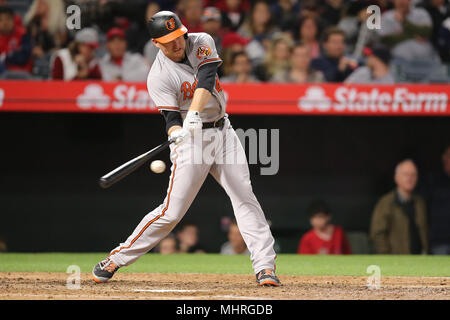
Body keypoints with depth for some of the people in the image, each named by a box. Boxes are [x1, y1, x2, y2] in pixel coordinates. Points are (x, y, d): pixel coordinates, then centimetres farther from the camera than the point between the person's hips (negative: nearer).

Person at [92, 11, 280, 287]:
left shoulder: (202, 42, -3)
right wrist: (177, 135, -45)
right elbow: (172, 117, -21)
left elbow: (206, 80, -20)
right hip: (191, 139, -4)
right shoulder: (159, 76, -14)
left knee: (245, 198, -3)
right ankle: (116, 259, 2)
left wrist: (194, 112, -36)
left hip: (223, 132, 4)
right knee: (172, 211, -8)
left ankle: (265, 266, -3)